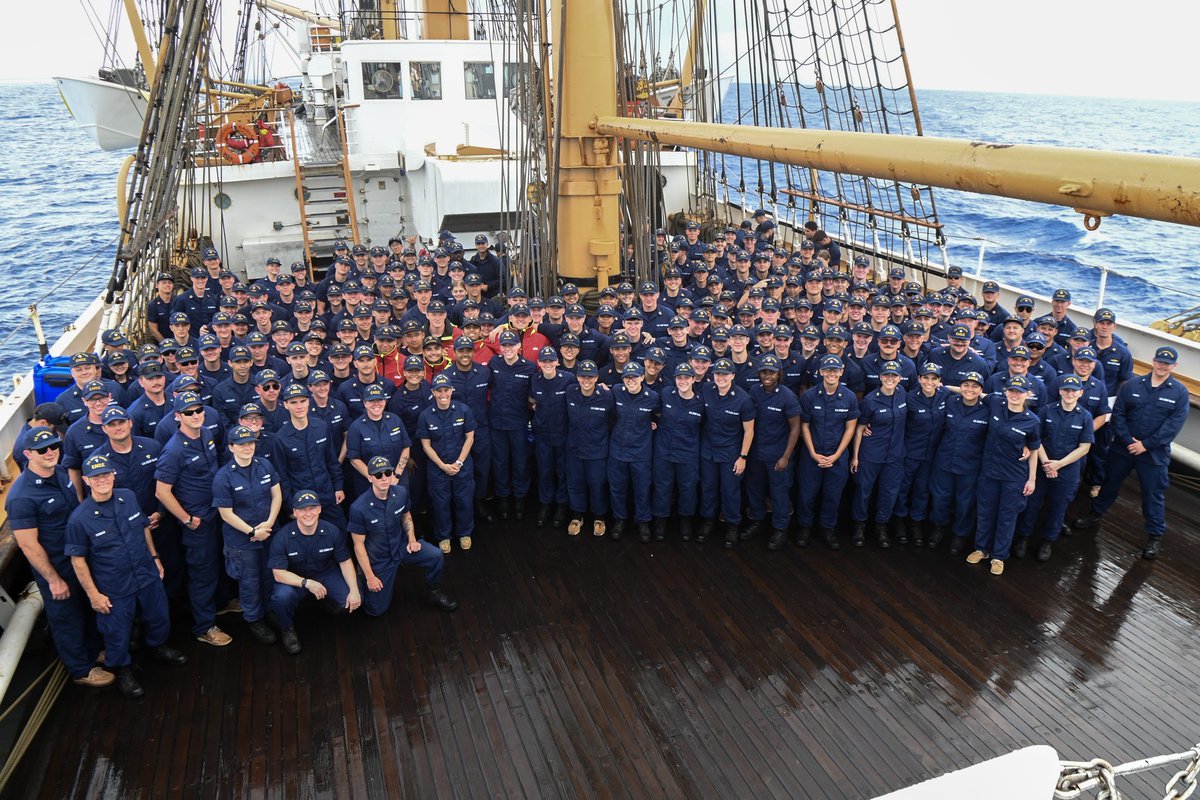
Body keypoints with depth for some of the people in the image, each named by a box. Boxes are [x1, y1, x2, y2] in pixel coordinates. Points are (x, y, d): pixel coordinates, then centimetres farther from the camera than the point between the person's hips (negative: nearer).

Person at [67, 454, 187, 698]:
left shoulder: (128, 497, -8)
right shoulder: (80, 518, -21)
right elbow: (78, 559, -13)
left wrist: (154, 557, 11)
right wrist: (93, 594, -11)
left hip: (147, 576, 5)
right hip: (114, 588, -4)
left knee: (159, 617, 24)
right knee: (117, 633, 14)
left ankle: (158, 648, 53)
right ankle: (122, 670, 41)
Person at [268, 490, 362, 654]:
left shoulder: (333, 532, -15)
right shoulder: (282, 537, -21)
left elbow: (345, 561, -5)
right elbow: (279, 573, -20)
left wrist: (354, 590, -17)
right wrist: (307, 583, -34)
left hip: (327, 574, 2)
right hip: (295, 580, -2)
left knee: (354, 601, -19)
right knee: (281, 598, -35)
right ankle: (287, 629, 0)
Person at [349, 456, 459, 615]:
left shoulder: (401, 492, -13)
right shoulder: (358, 508, -26)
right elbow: (359, 545, -16)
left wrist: (412, 539, -8)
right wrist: (370, 577, -13)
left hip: (401, 547, 3)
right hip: (378, 559, -3)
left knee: (436, 556, -22)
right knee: (376, 610, 3)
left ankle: (433, 594, 5)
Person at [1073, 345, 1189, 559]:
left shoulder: (1179, 392, -5)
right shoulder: (1131, 385, -3)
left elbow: (1173, 425, -11)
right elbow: (1118, 415, -4)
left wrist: (1146, 444, -15)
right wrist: (1129, 441, -13)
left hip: (1155, 454, -1)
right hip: (1123, 448, 2)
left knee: (1154, 495, 6)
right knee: (1110, 484, 17)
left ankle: (1155, 536, 21)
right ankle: (1095, 515, 36)